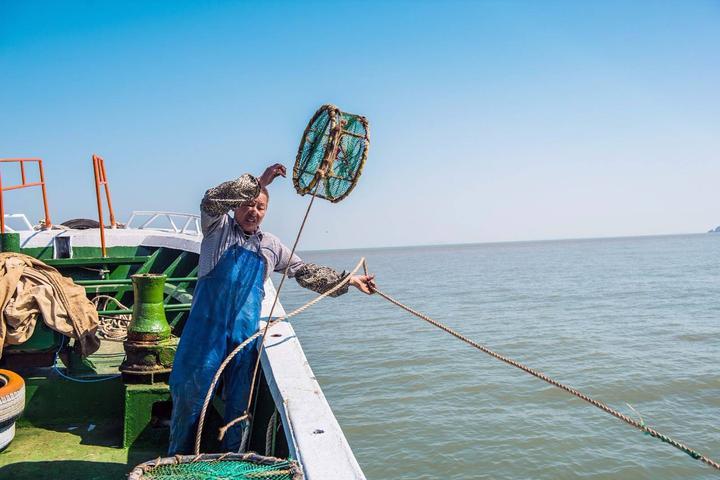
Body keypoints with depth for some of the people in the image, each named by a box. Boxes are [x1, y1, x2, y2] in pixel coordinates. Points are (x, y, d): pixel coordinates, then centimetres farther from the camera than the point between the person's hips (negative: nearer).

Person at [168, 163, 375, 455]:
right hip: (208, 322, -3)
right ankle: (178, 459, 15)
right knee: (191, 387, -1)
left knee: (240, 396, 9)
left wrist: (348, 280, 14)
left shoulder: (271, 245, 17)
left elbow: (305, 272, 19)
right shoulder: (219, 228, 6)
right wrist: (258, 182, -20)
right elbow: (212, 200, -15)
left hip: (246, 327, 4)